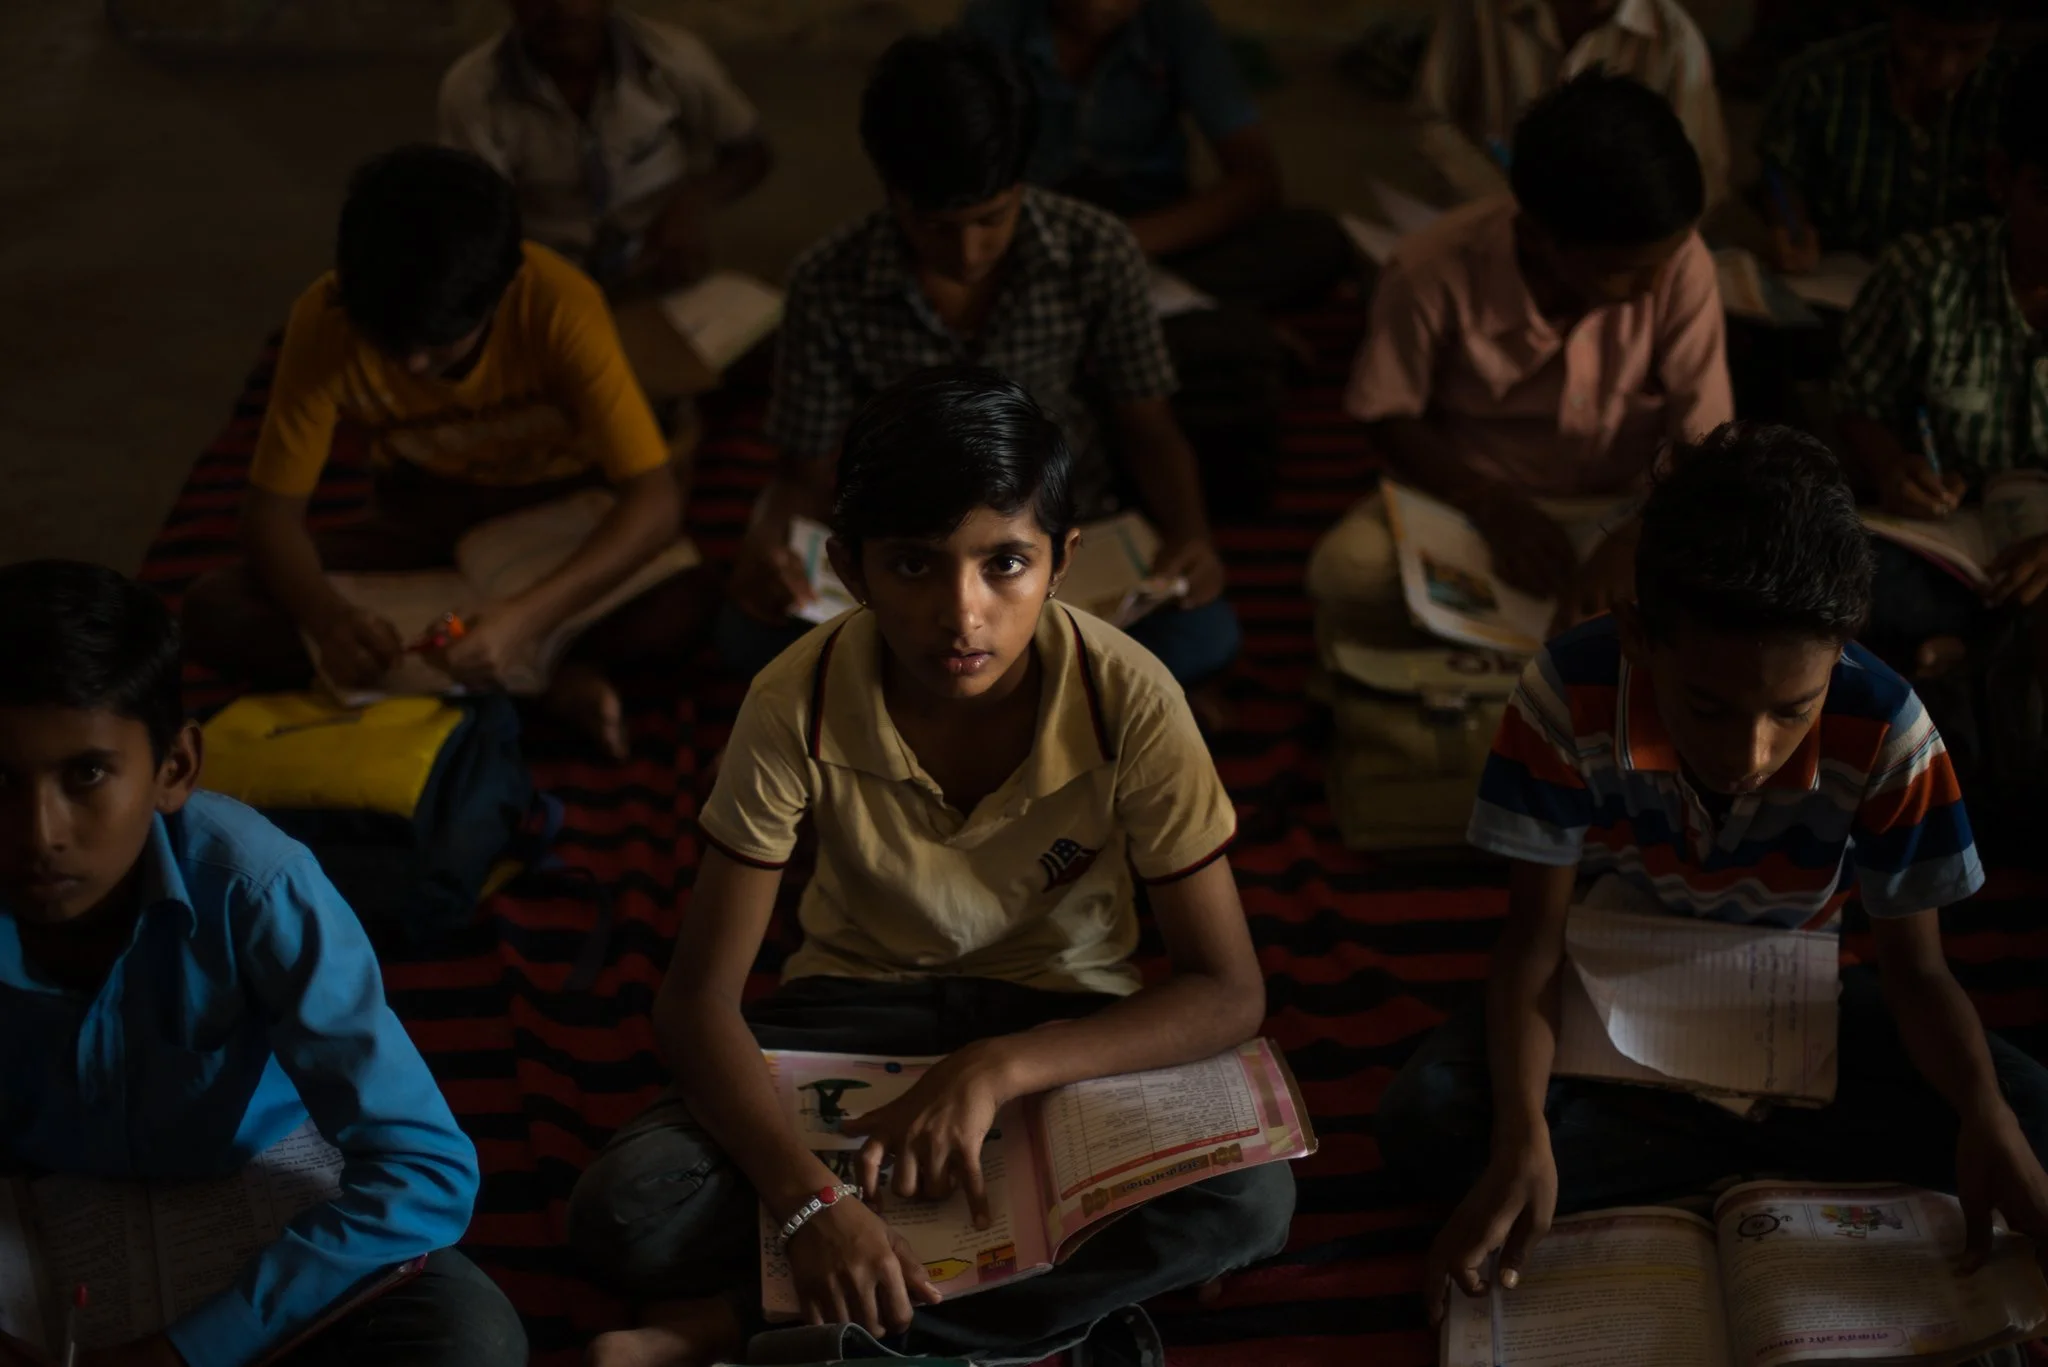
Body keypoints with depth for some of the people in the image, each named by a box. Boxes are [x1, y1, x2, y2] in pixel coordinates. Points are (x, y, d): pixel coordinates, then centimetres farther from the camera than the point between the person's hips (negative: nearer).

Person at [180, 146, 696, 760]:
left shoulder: (560, 307, -29)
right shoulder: (325, 319, -23)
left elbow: (655, 497, -33)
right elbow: (272, 508, -17)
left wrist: (529, 615, -48)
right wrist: (327, 617, -39)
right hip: (421, 525, 4)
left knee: (671, 603, -36)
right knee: (214, 614, -23)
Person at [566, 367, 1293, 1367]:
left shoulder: (1127, 700, -23)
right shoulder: (800, 705, -22)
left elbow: (1229, 991, -19)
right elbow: (698, 995, -18)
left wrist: (1000, 1068, -32)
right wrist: (808, 1199, -35)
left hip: (1059, 1021, 1)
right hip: (858, 1008, 0)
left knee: (1251, 1198, -31)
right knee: (621, 1214, -25)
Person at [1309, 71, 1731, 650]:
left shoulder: (1681, 265, -20)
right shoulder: (1433, 276, -24)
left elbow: (1703, 435, -16)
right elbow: (1389, 417, -10)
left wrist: (1636, 537, -35)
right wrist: (1490, 503, -26)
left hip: (1628, 506, 2)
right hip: (1474, 496, -1)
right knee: (1347, 573, -30)